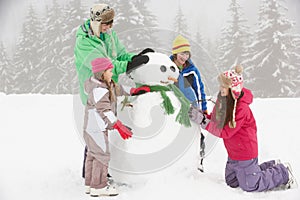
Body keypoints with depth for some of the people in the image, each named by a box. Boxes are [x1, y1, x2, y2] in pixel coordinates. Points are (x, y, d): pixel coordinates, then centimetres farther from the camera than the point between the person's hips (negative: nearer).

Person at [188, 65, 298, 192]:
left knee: (249, 186, 4)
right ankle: (271, 166, 31)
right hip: (233, 153, 9)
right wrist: (202, 116, -15)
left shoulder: (241, 108, -29)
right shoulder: (223, 101, -4)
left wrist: (204, 122, -27)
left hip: (245, 153, -9)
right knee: (231, 182, 23)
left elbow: (225, 132, -28)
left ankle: (283, 173, 21)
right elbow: (215, 119, 5)